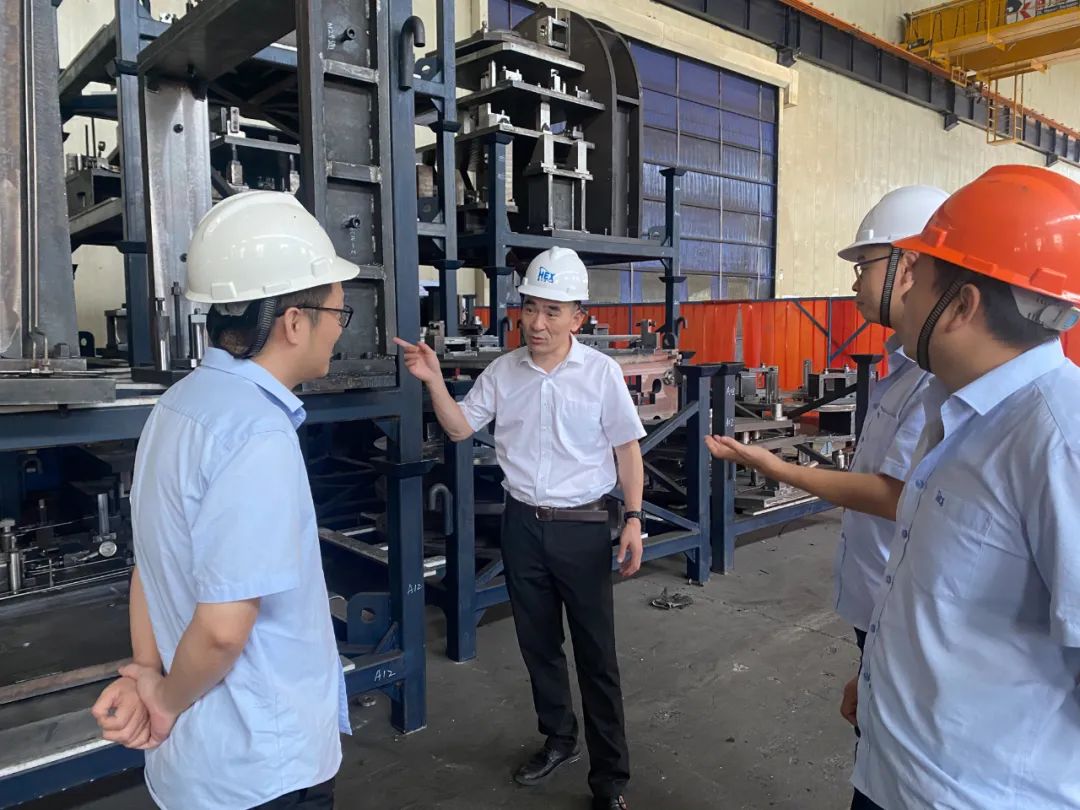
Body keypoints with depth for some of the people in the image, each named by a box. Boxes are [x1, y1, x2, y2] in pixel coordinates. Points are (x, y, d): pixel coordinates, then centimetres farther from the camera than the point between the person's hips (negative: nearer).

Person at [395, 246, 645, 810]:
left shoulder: (601, 372, -9)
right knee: (537, 643, 18)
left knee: (596, 655, 5)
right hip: (522, 524, 4)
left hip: (582, 526, -4)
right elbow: (459, 429, 5)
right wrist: (434, 382, -10)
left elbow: (626, 448, -4)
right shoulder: (503, 371, 0)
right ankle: (558, 740, 41)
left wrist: (633, 520, -7)